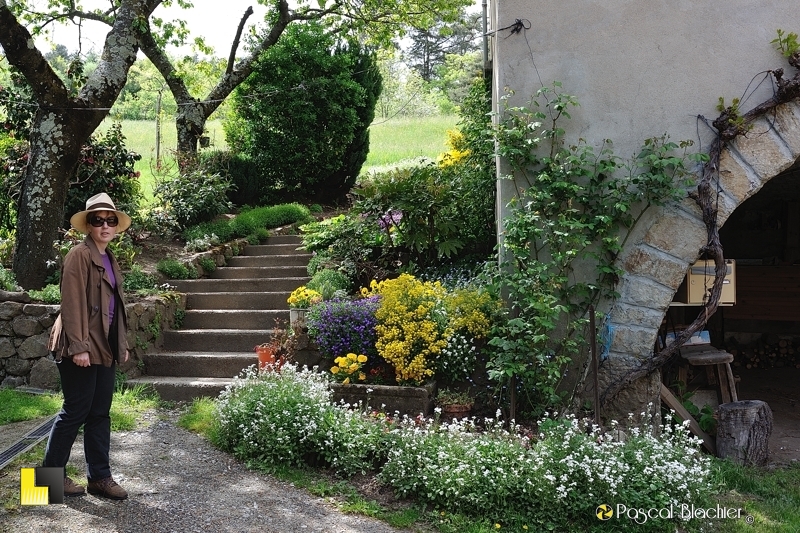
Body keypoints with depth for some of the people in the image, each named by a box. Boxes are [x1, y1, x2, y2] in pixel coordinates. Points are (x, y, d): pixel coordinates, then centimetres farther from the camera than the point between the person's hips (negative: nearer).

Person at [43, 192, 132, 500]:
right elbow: (72, 303, -16)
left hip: (106, 348, 8)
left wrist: (122, 344, 15)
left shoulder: (110, 260, 16)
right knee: (75, 413, 1)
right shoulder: (80, 255, -9)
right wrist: (78, 347, -20)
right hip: (84, 348, -8)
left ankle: (99, 477, 18)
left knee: (100, 414, 11)